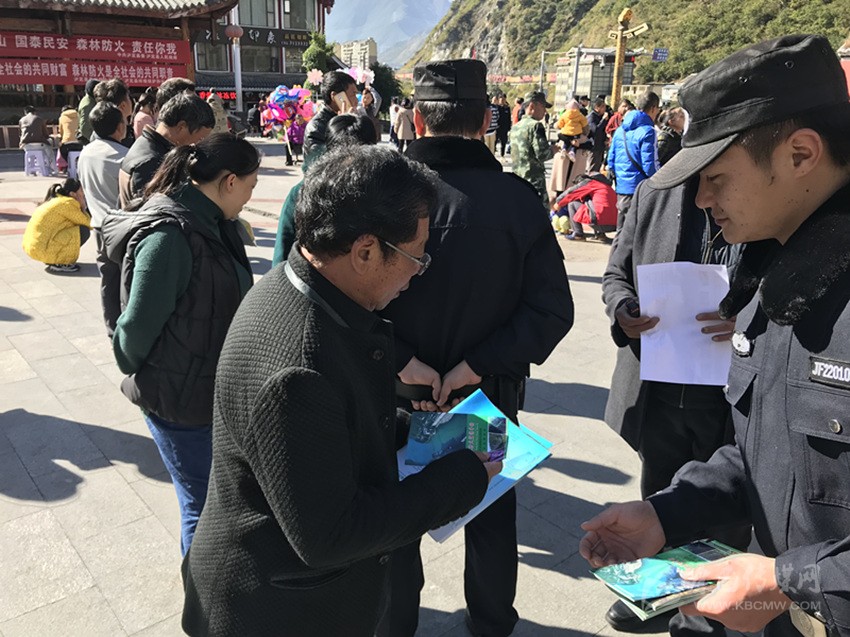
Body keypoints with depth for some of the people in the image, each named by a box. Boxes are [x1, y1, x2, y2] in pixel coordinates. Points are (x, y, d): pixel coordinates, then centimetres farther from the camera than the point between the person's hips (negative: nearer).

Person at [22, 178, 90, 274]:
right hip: (42, 250, -10)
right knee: (84, 231, -10)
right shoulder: (68, 203, -11)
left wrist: (80, 207, 11)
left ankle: (52, 260, 15)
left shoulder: (55, 200, 16)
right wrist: (83, 207, 3)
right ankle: (59, 264, -5)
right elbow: (88, 224, -8)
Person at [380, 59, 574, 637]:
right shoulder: (518, 197, -13)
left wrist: (402, 362, -17)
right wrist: (478, 365, -14)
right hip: (491, 394, 2)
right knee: (492, 517, 25)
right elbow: (552, 308, -15)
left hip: (398, 395, -1)